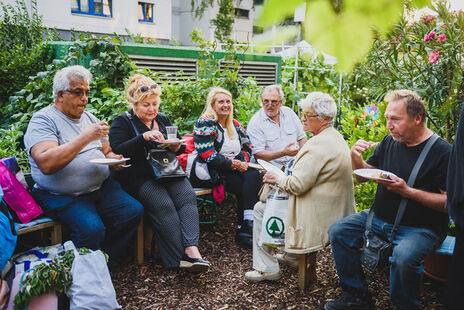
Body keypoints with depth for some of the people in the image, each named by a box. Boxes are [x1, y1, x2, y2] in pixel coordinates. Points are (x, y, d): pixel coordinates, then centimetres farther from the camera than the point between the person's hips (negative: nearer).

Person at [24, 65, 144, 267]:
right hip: (62, 196, -6)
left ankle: (106, 263, 2)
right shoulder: (43, 120, -6)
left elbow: (107, 152, 23)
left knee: (134, 211, -15)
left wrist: (113, 160, -3)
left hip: (102, 187, 7)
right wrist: (85, 137, -23)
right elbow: (46, 164, -23)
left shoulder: (89, 118, 16)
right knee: (92, 228, -30)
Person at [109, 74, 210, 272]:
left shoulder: (163, 120, 21)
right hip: (140, 178, -4)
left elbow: (181, 148, 23)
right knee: (163, 204, -30)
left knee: (187, 196, -26)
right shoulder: (122, 122, 6)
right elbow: (118, 151, -10)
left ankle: (191, 249, -37)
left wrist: (176, 146, -2)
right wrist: (143, 137, -20)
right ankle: (182, 257, -29)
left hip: (168, 173, 5)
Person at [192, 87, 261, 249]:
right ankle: (243, 232, -15)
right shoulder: (205, 124, -7)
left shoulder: (234, 124, 17)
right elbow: (208, 156, -16)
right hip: (210, 172, -6)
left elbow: (247, 147, 17)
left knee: (253, 176, -23)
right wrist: (233, 164, -14)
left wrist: (244, 161, -5)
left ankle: (248, 226, -24)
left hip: (236, 168, 7)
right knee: (245, 186, -25)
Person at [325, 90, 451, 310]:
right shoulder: (389, 142, 4)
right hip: (380, 218, 7)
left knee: (403, 257, -34)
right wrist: (356, 157, -10)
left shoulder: (442, 151, -14)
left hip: (421, 227, -6)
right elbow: (363, 177, 11)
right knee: (338, 232, -5)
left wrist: (407, 191, -25)